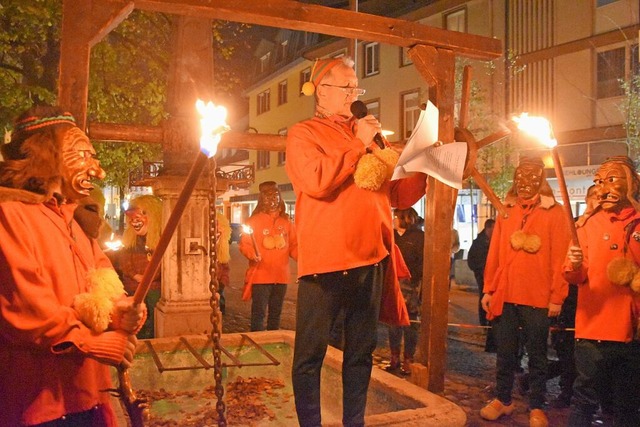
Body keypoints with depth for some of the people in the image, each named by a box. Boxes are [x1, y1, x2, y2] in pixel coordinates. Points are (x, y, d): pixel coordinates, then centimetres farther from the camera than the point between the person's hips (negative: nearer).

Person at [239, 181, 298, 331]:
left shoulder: (286, 222, 9)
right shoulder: (254, 221, -3)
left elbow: (294, 245, 10)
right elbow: (244, 244, -6)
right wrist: (252, 254, -25)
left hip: (281, 276, 4)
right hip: (260, 276, -4)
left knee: (276, 313, 15)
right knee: (259, 313, -3)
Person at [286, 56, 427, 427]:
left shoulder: (370, 137, 17)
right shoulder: (303, 134, 2)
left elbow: (398, 195, 18)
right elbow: (317, 182, -18)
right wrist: (358, 145, -10)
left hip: (372, 259, 6)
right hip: (325, 260, -5)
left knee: (362, 352, 14)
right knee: (310, 353, 2)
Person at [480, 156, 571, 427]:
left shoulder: (554, 213, -1)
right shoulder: (506, 211, 10)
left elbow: (559, 258, -5)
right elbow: (494, 254, 9)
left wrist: (557, 297, -9)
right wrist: (488, 290, 6)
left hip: (538, 299, -3)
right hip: (504, 296, 3)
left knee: (537, 355, 8)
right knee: (505, 353, 12)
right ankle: (502, 400, 27)